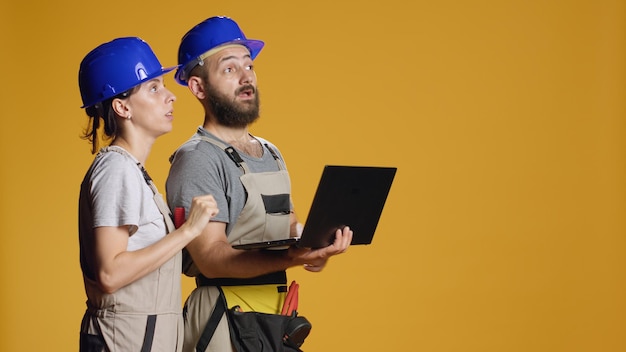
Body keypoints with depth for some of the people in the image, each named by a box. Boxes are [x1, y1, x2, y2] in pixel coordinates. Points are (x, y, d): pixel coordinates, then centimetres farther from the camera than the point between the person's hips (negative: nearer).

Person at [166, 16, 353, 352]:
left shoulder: (271, 153, 15)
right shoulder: (196, 160, -12)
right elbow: (210, 257, -21)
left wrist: (314, 247, -4)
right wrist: (290, 259, -35)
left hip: (276, 317, 8)